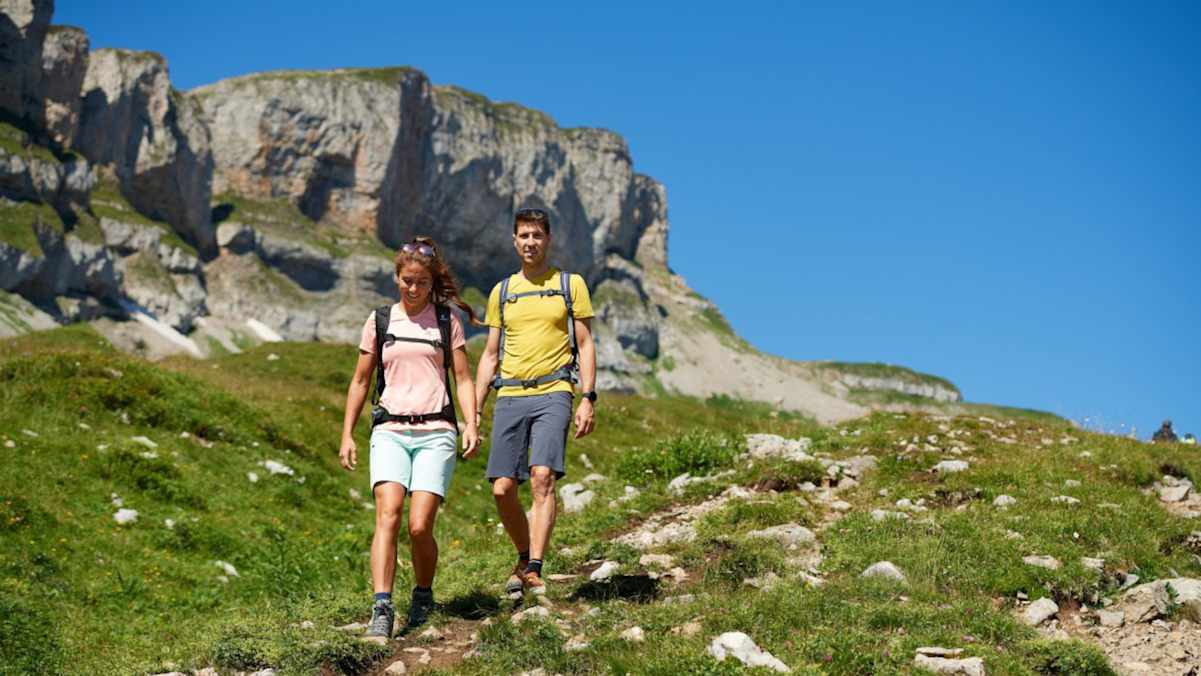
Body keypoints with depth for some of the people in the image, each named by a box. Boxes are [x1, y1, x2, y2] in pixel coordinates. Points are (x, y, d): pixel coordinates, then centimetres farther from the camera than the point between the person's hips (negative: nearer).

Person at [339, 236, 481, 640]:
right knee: (388, 514, -20)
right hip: (391, 431, 1)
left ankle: (423, 597, 15)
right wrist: (347, 435, 12)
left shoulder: (446, 320, 10)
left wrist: (472, 425, -5)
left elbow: (463, 378, 9)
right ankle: (382, 609, -25)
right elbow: (360, 382, 17)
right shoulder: (380, 321, 12)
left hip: (435, 432, -1)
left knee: (420, 526, -10)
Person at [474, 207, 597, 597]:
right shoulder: (501, 292, 17)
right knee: (502, 489, -3)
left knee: (542, 477, -21)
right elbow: (490, 355, 19)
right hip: (509, 397, 3)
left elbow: (585, 345, 6)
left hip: (553, 393, -3)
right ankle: (524, 557, 20)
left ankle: (534, 571, -21)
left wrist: (588, 398, -6)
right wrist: (474, 410, 11)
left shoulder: (571, 284, 9)